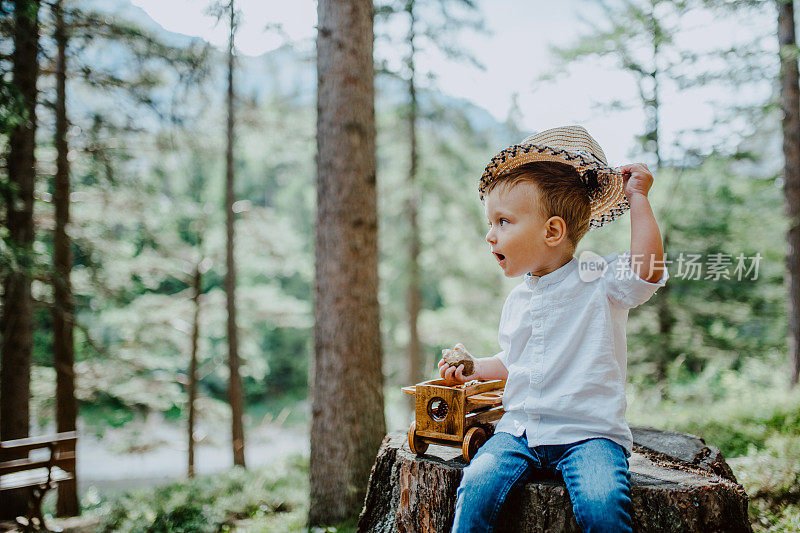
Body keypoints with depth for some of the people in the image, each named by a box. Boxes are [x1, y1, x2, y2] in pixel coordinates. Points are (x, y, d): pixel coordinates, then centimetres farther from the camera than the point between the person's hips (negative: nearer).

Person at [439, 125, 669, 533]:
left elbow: (648, 267, -23)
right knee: (476, 488, -22)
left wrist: (637, 196, -13)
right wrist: (474, 367, 17)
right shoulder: (517, 300, 16)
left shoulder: (600, 282, -2)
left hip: (589, 433, -4)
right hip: (520, 429, 5)